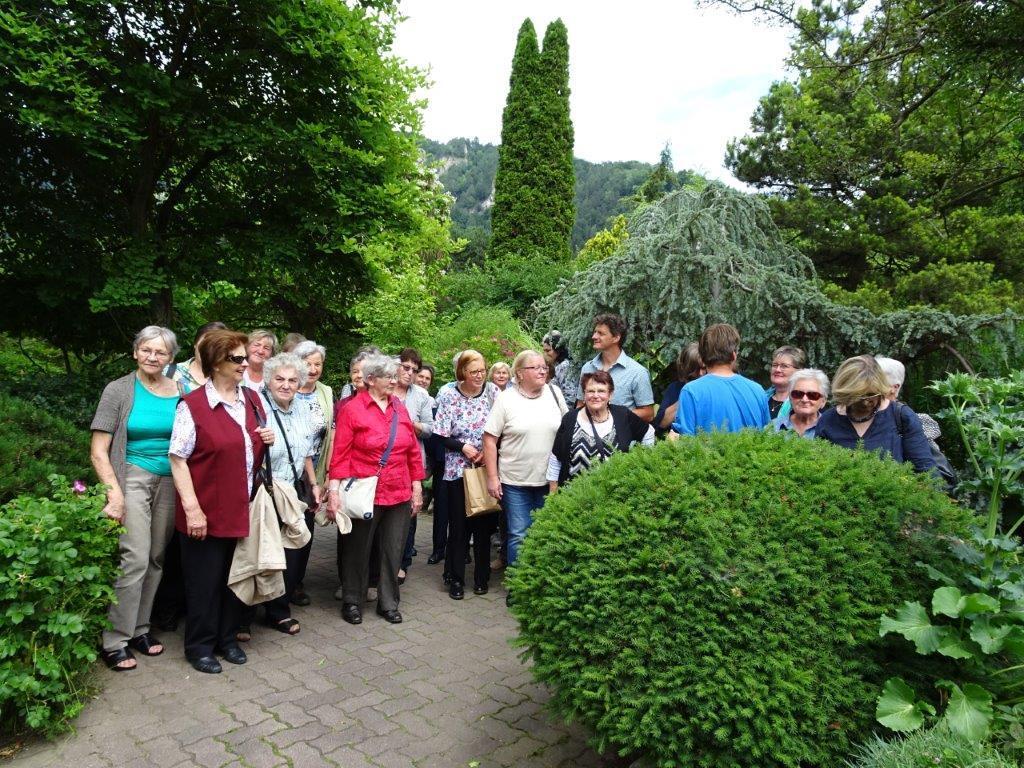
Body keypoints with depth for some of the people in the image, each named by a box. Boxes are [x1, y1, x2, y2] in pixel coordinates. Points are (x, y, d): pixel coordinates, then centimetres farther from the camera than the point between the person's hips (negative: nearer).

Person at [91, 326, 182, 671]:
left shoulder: (180, 392, 6)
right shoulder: (119, 390, -2)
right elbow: (98, 451, -4)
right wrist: (114, 493, -12)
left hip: (170, 483, 3)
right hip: (133, 477, -3)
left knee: (156, 559, 8)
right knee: (135, 559, -10)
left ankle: (139, 628, 24)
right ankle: (114, 642, 4)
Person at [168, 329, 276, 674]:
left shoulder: (252, 400, 6)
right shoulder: (192, 405, -13)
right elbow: (178, 460, -14)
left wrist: (268, 438, -3)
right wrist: (192, 508, -18)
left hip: (244, 509, 6)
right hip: (208, 512, -6)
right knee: (204, 581, 8)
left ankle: (227, 637, 34)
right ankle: (199, 646, 26)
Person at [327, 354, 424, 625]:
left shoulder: (400, 408, 7)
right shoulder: (352, 409, -6)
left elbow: (413, 451, 10)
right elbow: (340, 453, -9)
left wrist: (417, 488, 8)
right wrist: (334, 491, -15)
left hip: (399, 494, 4)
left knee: (393, 551, 11)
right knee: (358, 550, 11)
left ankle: (388, 603, 28)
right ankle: (351, 601, 30)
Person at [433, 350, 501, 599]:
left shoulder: (493, 391, -1)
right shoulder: (448, 395, -5)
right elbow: (441, 436, -4)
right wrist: (463, 446, -16)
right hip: (457, 470, -1)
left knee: (485, 524, 9)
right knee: (458, 526, 5)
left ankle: (482, 577, 24)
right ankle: (456, 579, 19)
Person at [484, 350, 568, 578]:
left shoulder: (554, 393, 2)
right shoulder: (506, 399, -6)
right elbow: (490, 439, -6)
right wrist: (492, 477, -9)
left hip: (549, 480, 3)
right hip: (515, 482, -3)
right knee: (519, 535, 3)